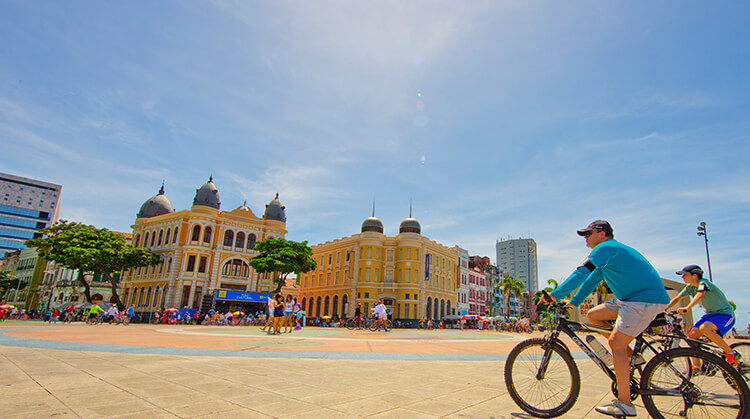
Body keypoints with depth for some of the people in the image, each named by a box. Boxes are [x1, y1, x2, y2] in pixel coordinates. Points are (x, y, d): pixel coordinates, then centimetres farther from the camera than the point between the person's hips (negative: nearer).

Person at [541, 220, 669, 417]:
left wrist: (555, 295, -20)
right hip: (632, 298, 10)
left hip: (647, 299, -10)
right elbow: (591, 280, 21)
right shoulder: (612, 250, 20)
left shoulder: (606, 248, -13)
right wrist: (573, 302, 19)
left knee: (617, 344, -13)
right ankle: (632, 355, 13)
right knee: (593, 315, 9)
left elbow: (581, 273, -22)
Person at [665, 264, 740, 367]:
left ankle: (732, 354, -13)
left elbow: (700, 295, -44)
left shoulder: (703, 283, -24)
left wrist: (687, 308, -60)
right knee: (691, 335, -11)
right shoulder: (690, 287, 0)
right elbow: (677, 298, 4)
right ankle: (696, 367, 2)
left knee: (704, 328, -35)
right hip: (710, 314, 7)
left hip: (725, 314, -7)